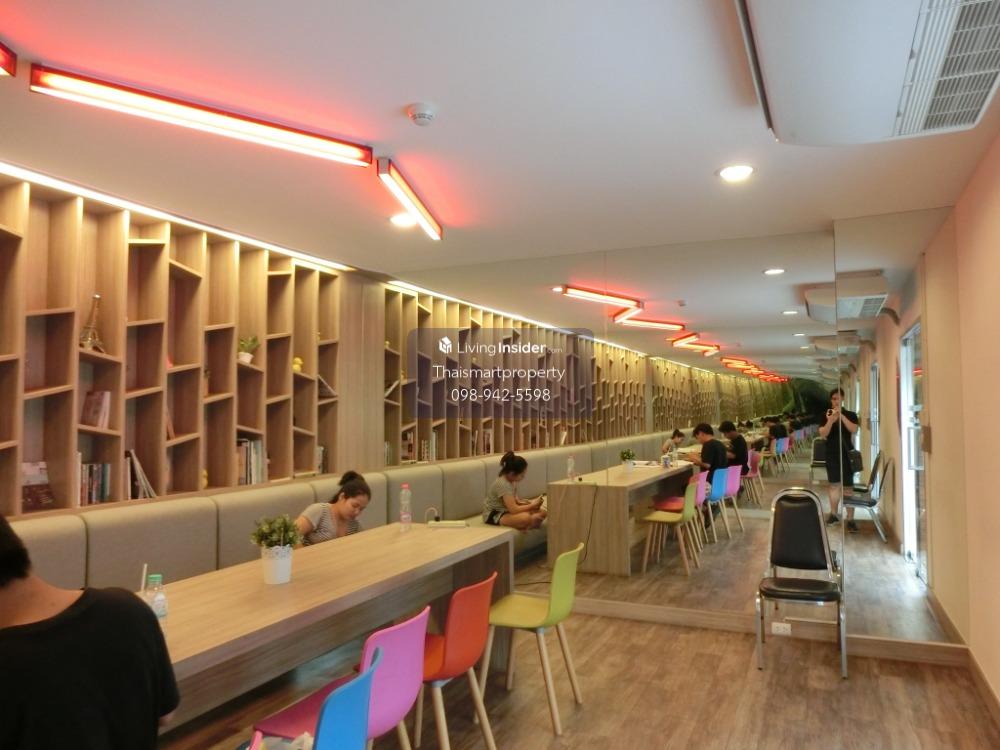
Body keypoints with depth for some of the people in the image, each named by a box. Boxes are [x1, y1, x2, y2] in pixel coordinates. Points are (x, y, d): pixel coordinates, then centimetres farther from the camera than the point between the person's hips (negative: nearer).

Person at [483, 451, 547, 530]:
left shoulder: (512, 480, 1)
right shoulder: (502, 484, -27)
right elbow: (514, 509, -31)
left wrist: (529, 503, -8)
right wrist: (532, 505, -19)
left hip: (507, 510, 9)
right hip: (494, 515, -9)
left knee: (542, 512, -3)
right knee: (525, 518, -35)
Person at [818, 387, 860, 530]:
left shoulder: (850, 415, 1)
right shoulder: (826, 415, 4)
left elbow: (854, 430, -16)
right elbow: (822, 434, -7)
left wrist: (841, 416, -22)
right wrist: (831, 420, -22)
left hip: (846, 454, -2)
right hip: (832, 454, 2)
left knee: (848, 487, -5)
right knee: (833, 485, 12)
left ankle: (850, 519, -4)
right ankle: (833, 513, 24)